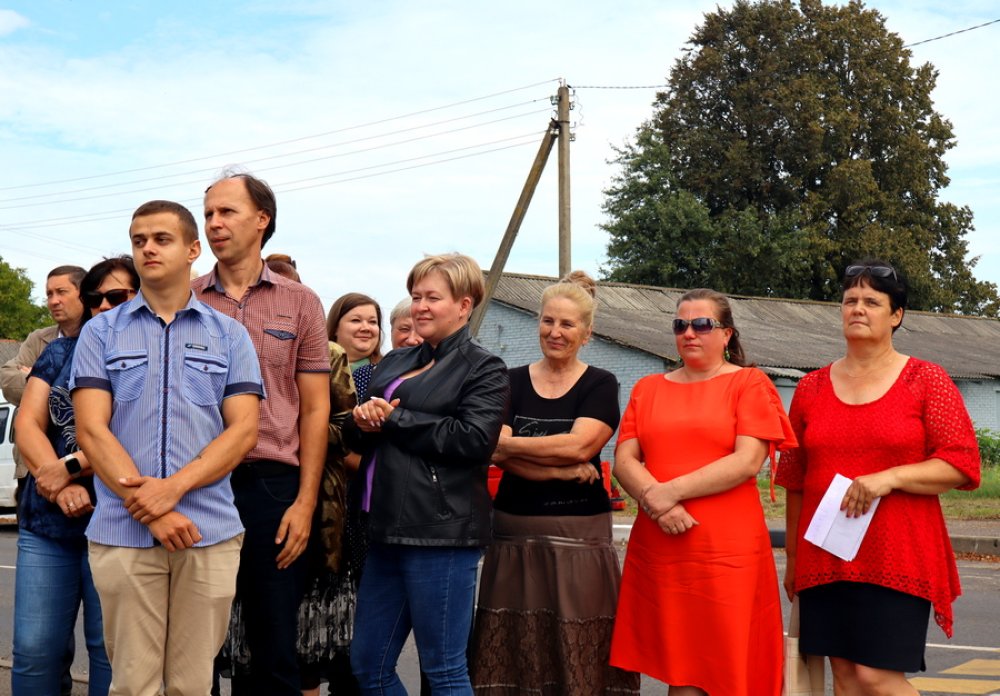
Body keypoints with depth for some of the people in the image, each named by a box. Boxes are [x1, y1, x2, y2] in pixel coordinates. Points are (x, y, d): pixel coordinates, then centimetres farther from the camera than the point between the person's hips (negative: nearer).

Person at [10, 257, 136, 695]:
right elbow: (26, 425, 4)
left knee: (111, 651, 2)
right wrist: (59, 489, -11)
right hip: (45, 524, 4)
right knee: (34, 650, 2)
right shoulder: (60, 353, 14)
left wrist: (71, 467, -15)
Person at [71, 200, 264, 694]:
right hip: (122, 532, 0)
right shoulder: (101, 331, 9)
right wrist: (150, 509, -12)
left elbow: (243, 430, 2)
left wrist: (173, 488, -13)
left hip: (210, 532, 0)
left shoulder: (229, 335, 10)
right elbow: (91, 430, 0)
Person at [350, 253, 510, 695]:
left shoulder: (483, 369, -1)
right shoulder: (395, 362, 19)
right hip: (388, 529, 7)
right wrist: (364, 419, -2)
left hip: (441, 533, -7)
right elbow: (365, 433, 23)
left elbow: (473, 439, -17)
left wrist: (393, 418, -12)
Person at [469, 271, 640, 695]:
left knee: (577, 656, -3)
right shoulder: (512, 383, 10)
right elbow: (499, 455, -3)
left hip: (579, 537, -2)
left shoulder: (600, 386, 4)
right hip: (514, 536, 2)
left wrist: (505, 442, -8)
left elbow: (578, 445, -13)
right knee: (512, 656, 1)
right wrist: (561, 471, -14)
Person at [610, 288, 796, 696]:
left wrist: (673, 491, -13)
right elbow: (624, 460, 9)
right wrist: (655, 500, -11)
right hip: (659, 550, 4)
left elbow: (748, 461, -9)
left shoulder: (749, 383, 4)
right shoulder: (648, 389, 17)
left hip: (727, 551, -4)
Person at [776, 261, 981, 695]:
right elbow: (794, 480, 15)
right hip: (825, 558, 4)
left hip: (897, 557, -4)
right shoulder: (812, 387, 11)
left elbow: (962, 464, -4)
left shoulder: (925, 381, 2)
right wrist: (792, 557, 16)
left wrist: (890, 477, -17)